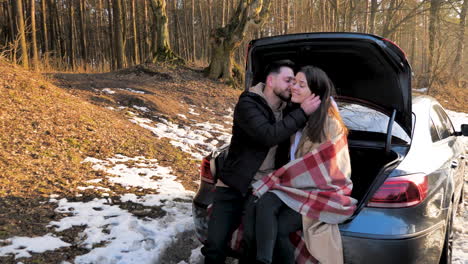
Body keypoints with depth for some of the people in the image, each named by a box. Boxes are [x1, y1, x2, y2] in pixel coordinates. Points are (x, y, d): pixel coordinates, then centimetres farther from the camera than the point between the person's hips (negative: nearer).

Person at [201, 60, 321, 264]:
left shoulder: (286, 108, 8)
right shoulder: (247, 104, -13)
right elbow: (268, 136, -30)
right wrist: (302, 113, -25)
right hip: (234, 187, -5)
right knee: (216, 246, -11)